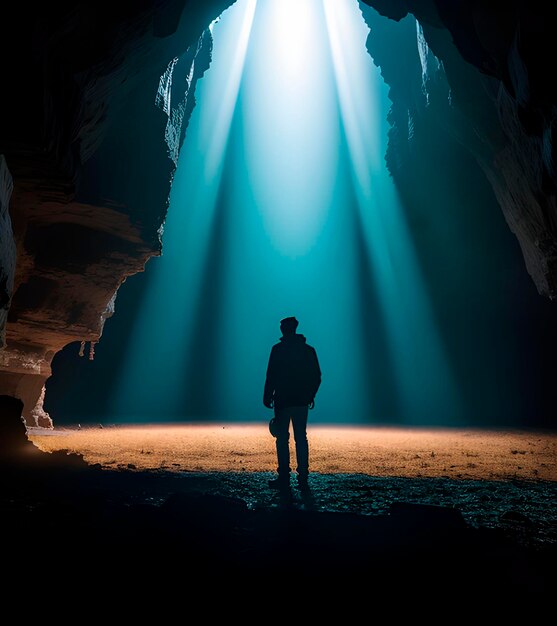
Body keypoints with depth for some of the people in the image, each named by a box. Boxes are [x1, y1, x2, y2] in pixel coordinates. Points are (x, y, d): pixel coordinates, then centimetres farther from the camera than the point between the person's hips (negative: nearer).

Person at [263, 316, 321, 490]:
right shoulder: (308, 350, 8)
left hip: (283, 400, -4)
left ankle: (284, 478, 3)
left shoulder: (278, 349, -6)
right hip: (302, 401, 4)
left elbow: (271, 375, -10)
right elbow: (316, 377, 8)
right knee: (301, 438, 9)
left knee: (282, 439, 2)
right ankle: (303, 478, 10)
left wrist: (267, 397, -3)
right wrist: (310, 396, 17)